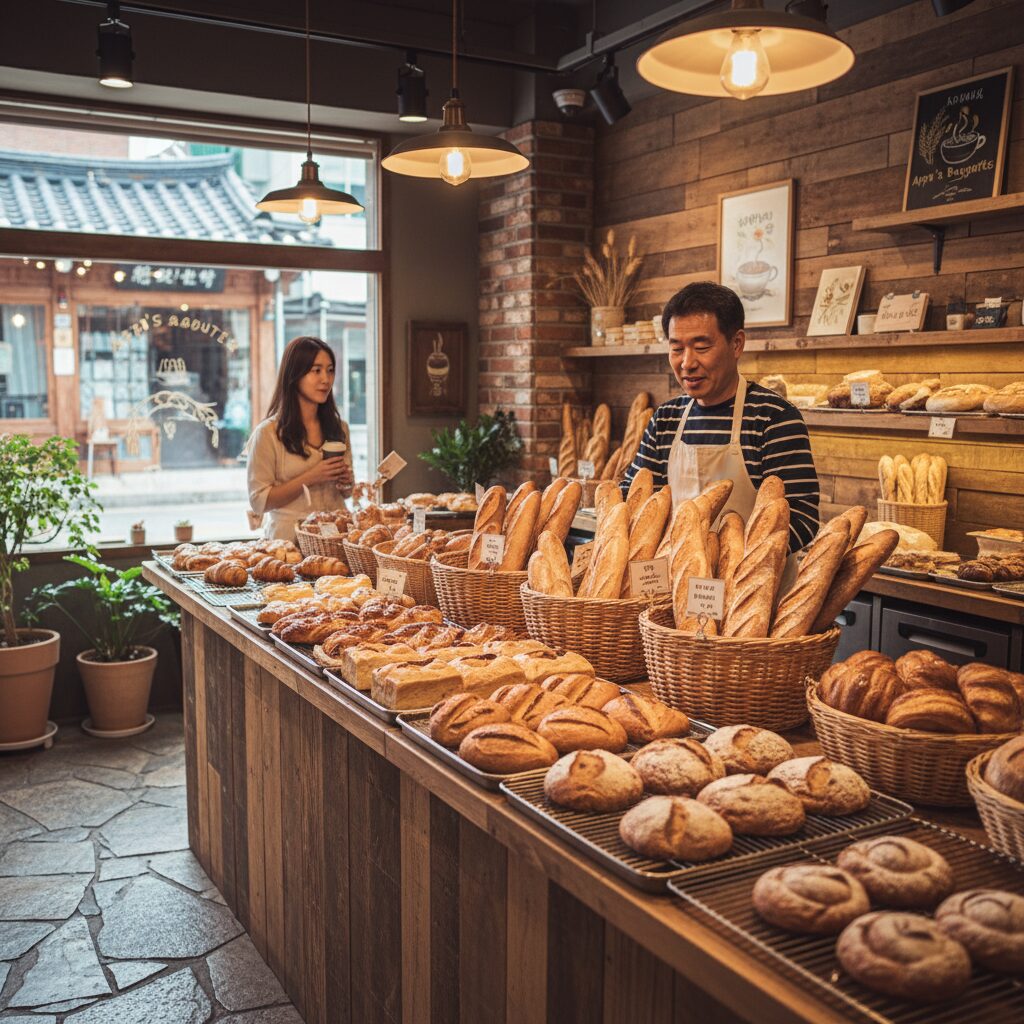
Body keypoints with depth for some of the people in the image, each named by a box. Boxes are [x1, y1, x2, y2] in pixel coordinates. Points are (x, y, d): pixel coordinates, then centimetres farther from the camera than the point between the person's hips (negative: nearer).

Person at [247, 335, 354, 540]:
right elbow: (259, 502, -6)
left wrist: (346, 483, 2)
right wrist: (309, 478, -12)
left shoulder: (339, 428, 12)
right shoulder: (269, 433, -3)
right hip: (289, 537, -3)